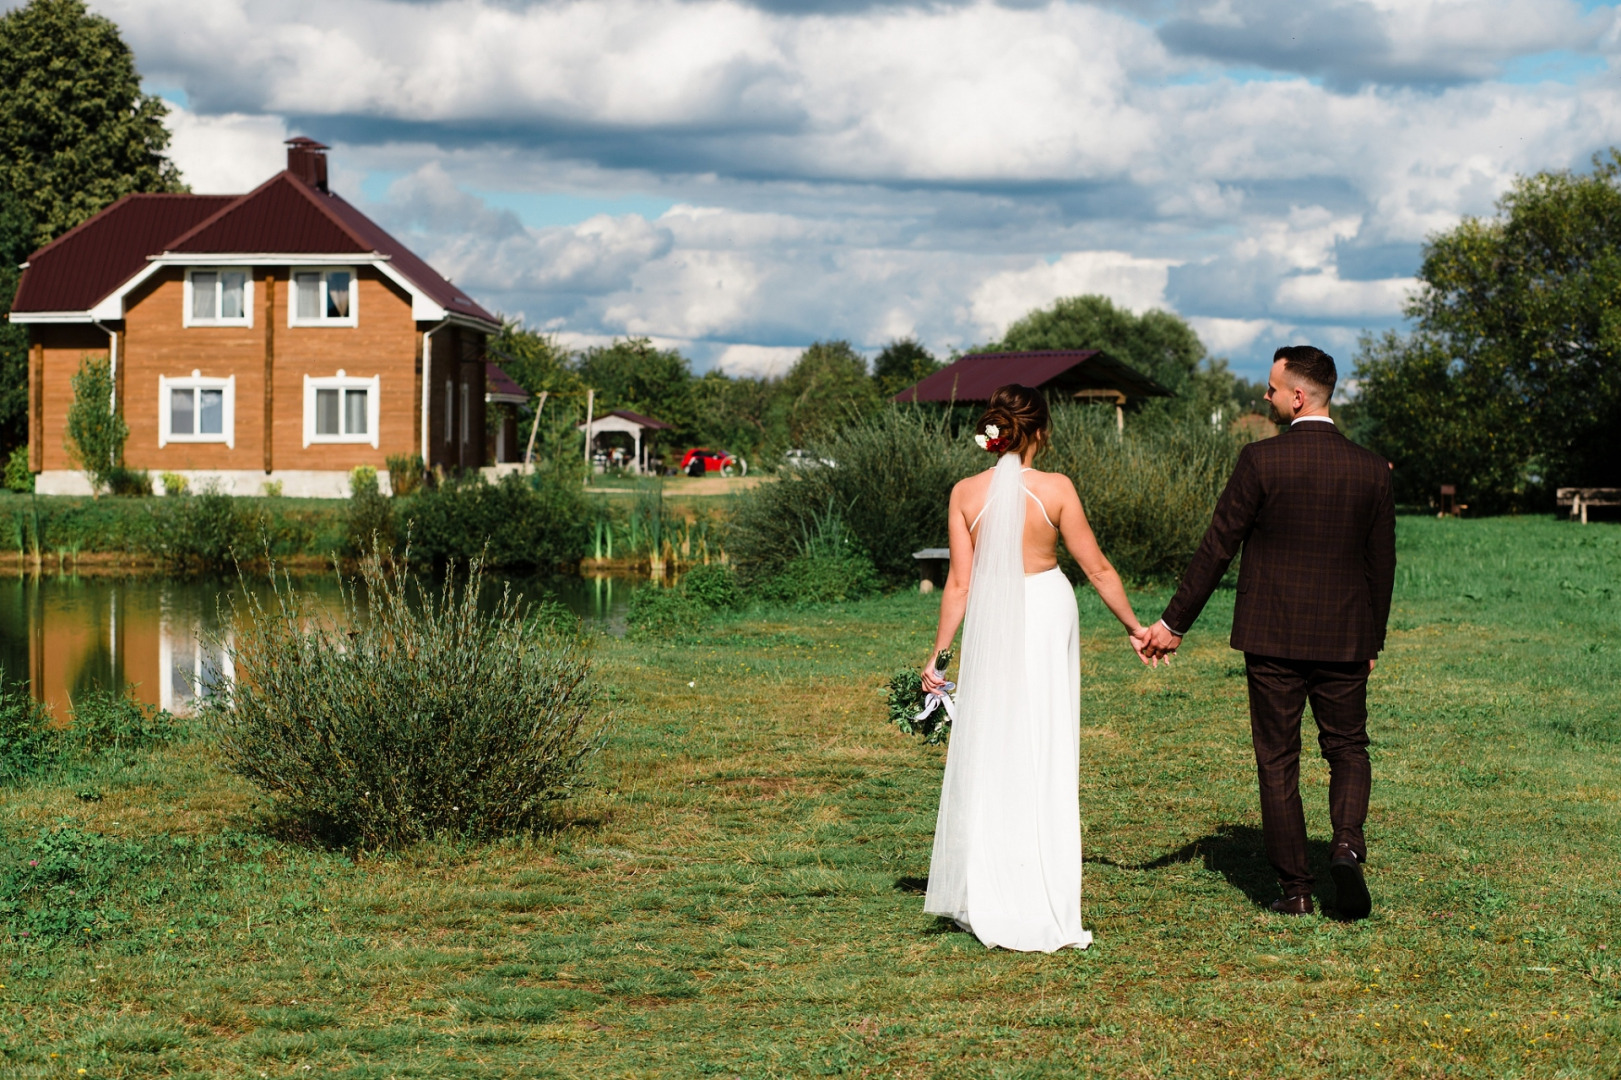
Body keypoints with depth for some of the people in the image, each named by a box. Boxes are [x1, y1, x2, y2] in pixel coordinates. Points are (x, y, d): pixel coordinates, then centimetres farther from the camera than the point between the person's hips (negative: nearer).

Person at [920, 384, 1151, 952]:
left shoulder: (966, 493, -4)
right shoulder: (1055, 489, -10)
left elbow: (959, 582, -3)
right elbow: (1097, 569, -3)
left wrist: (937, 653, 6)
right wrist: (1134, 626, 10)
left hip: (990, 623, 2)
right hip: (1047, 617, -2)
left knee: (987, 755, 11)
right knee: (1044, 760, 4)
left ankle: (983, 900, 15)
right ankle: (1043, 907, 6)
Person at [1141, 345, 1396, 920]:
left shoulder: (1261, 461, -11)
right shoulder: (1371, 469, 0)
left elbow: (1216, 548, -8)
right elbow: (1382, 564, 6)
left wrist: (1174, 622, 0)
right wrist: (1372, 641, 18)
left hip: (1272, 637, -2)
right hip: (1344, 637, 2)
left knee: (1278, 762, 7)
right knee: (1348, 748, 16)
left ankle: (1295, 888, 8)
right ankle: (1347, 843, -9)